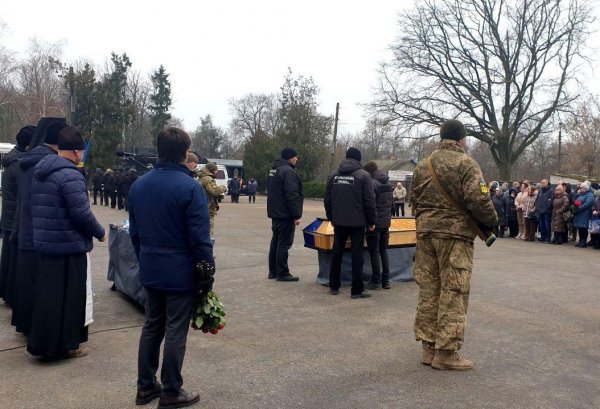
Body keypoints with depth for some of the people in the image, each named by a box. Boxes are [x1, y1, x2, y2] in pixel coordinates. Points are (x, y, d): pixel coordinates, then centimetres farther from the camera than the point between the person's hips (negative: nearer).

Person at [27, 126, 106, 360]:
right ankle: (63, 345, 12)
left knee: (47, 294, 17)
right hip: (69, 245, -9)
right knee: (67, 296, 3)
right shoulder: (70, 175, -18)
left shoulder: (40, 172, 12)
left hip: (45, 243, 9)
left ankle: (42, 342, 27)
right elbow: (81, 213, -22)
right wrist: (100, 232, -7)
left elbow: (37, 209, 18)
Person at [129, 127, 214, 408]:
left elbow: (134, 232, 12)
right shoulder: (190, 187, -17)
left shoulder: (138, 185, 5)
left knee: (151, 327, 17)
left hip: (150, 271, 7)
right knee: (175, 333, 4)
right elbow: (200, 239, -17)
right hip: (181, 273, -6)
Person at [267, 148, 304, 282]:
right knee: (284, 243, -4)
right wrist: (296, 215, -20)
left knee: (276, 241, 15)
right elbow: (292, 196, -23)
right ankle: (282, 273, 1)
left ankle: (273, 271, 21)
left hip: (275, 212, 10)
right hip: (286, 215, -10)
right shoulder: (288, 171, -17)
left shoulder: (274, 170, 15)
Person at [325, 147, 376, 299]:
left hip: (339, 222, 4)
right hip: (357, 222, -4)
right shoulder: (363, 175, -8)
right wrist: (372, 221, -1)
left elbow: (327, 199, 10)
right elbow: (370, 201, -10)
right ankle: (357, 289, 4)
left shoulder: (334, 174, 6)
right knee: (357, 255, 1)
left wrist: (331, 217, 20)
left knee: (337, 253, 14)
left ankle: (334, 286, 21)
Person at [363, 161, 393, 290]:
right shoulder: (388, 184, 12)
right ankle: (386, 281, 15)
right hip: (386, 222, 8)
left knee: (374, 252, 0)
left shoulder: (372, 183, -14)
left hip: (375, 223, -8)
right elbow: (392, 204, 18)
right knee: (384, 251, 13)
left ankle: (376, 281, 4)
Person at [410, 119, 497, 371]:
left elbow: (414, 200, 17)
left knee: (428, 290, 10)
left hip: (425, 232, 6)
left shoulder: (423, 164, 13)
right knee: (453, 293, 0)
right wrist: (492, 221, 0)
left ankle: (429, 347, 17)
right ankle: (446, 352, 4)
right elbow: (478, 200, -15)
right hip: (455, 233, -6)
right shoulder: (465, 163, -7)